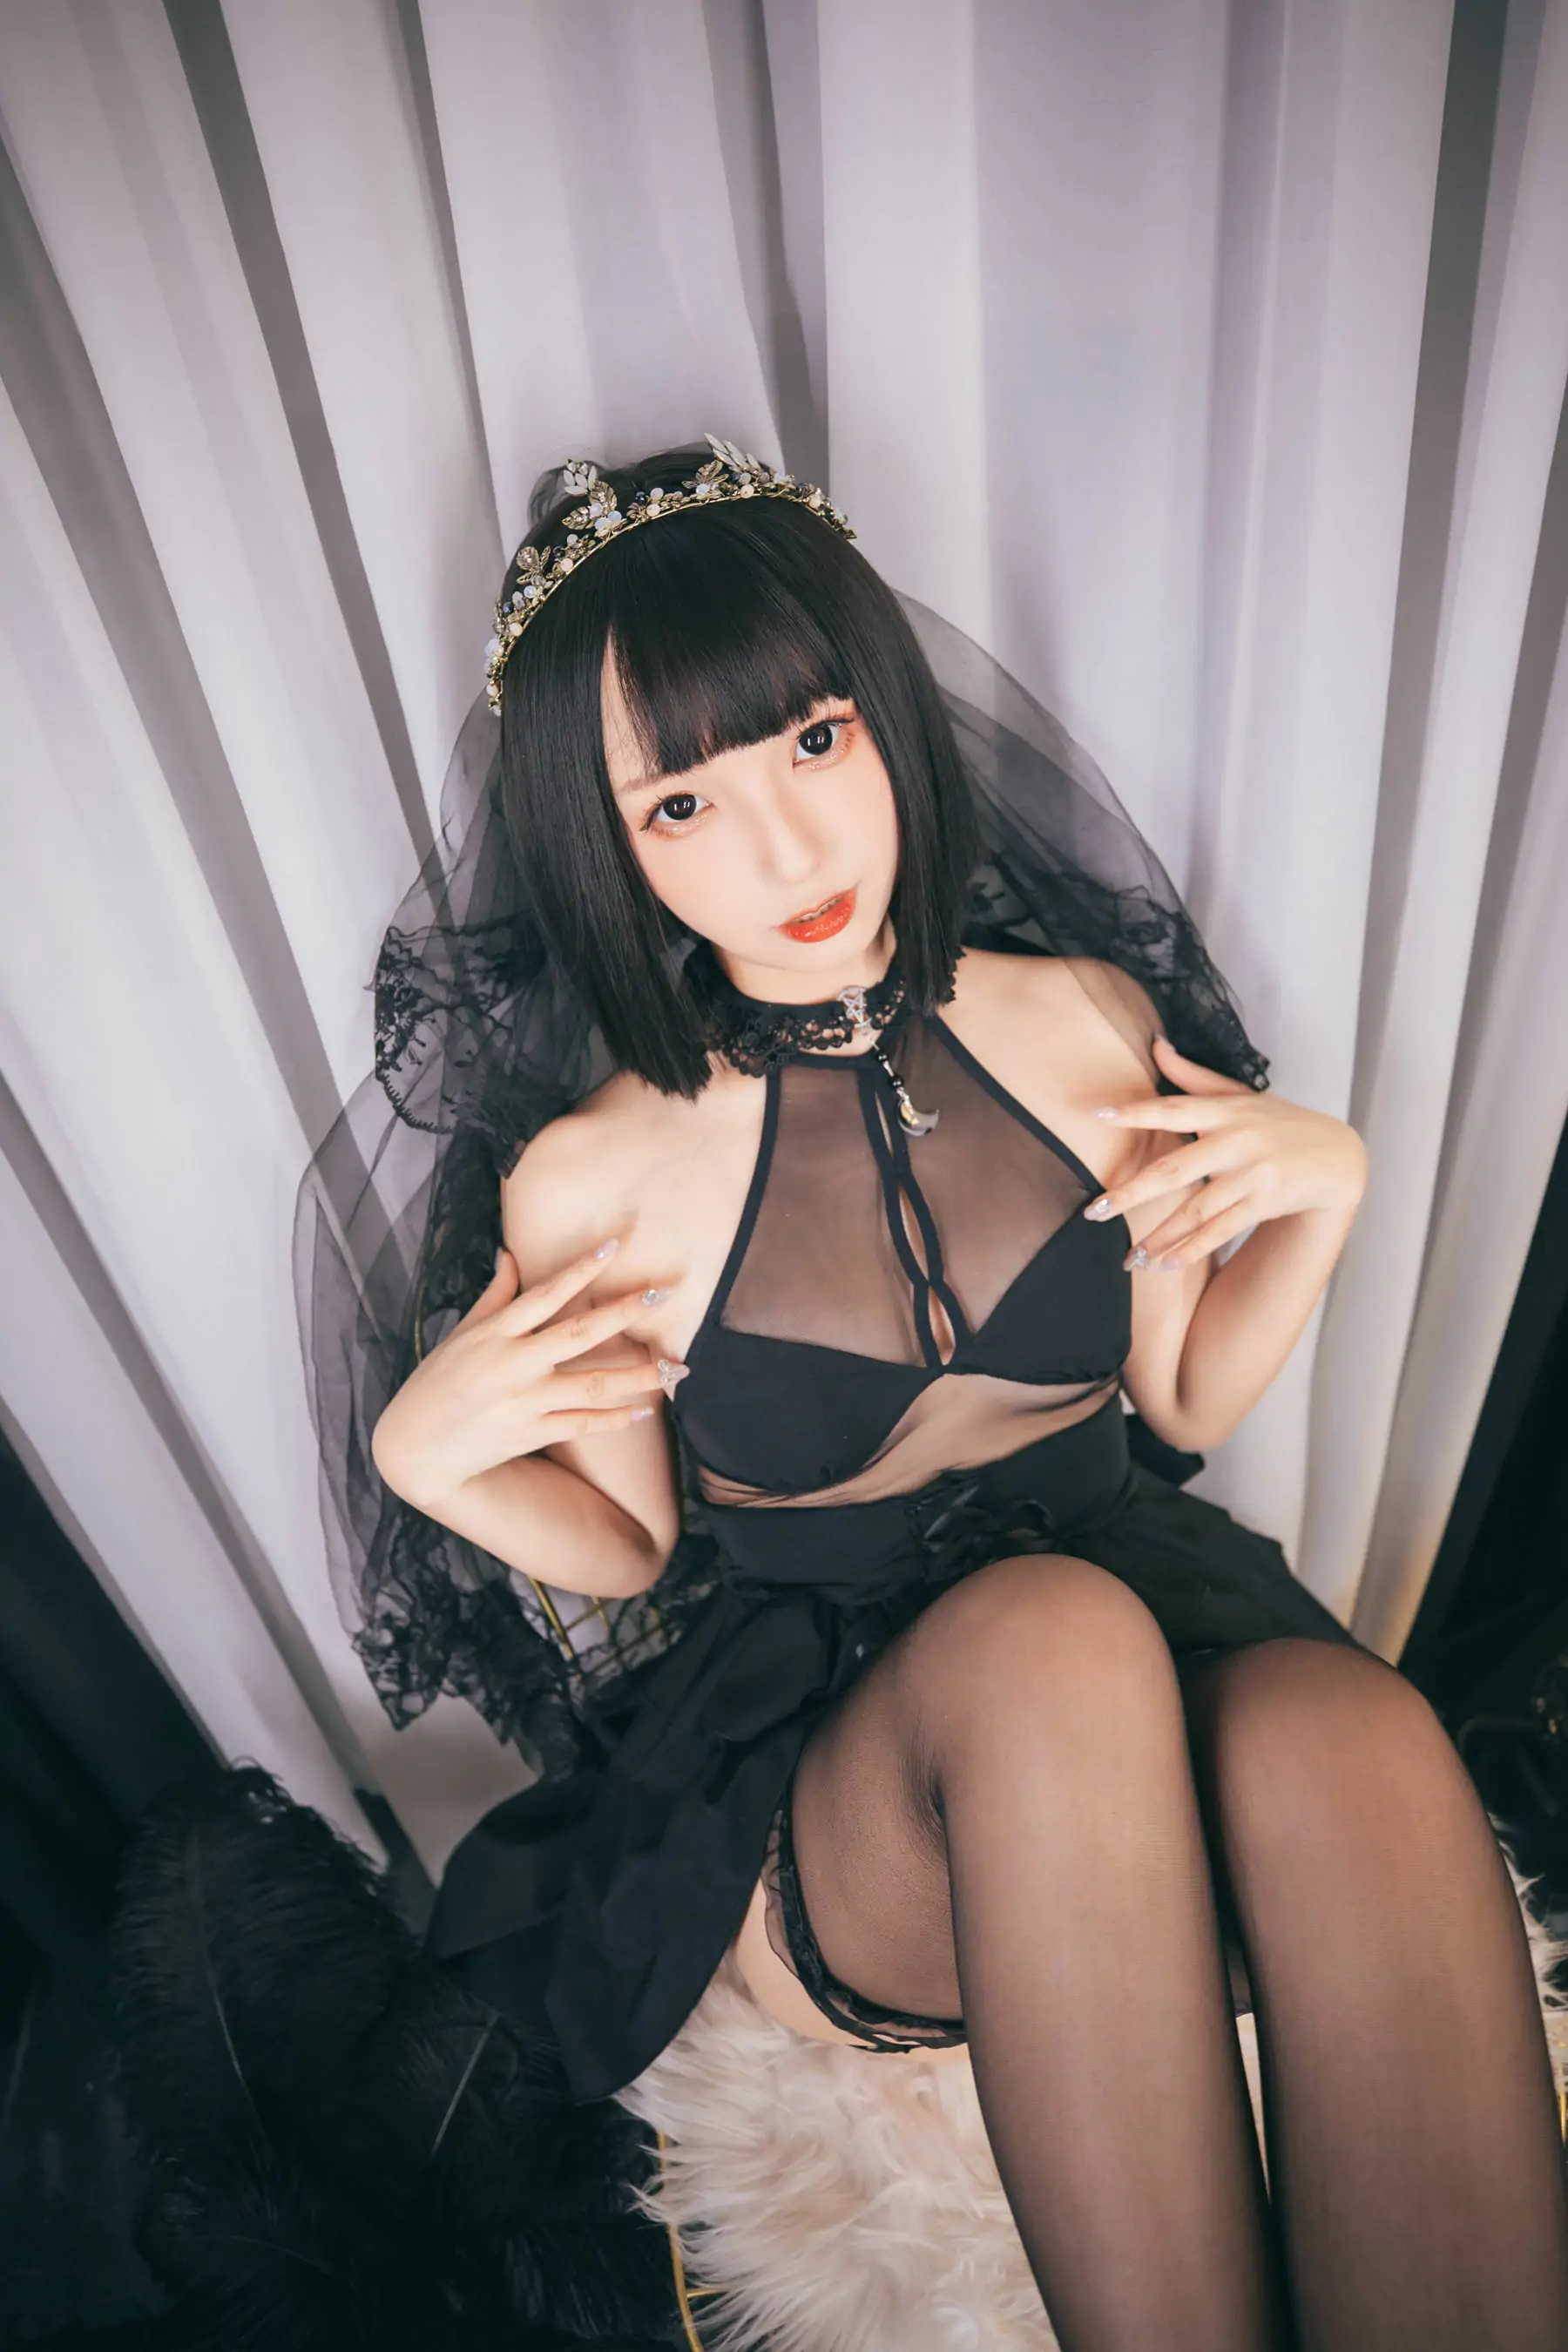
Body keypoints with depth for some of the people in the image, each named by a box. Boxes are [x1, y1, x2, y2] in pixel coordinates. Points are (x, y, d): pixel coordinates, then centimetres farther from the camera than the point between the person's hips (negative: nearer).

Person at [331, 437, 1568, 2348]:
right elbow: (634, 1552, 4)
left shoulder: (1089, 1020, -2)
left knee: (1341, 1728, -34)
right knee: (1051, 1631, -37)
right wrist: (423, 1454, -13)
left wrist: (1321, 1190, -6)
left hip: (1159, 1613, 3)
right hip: (815, 1742, -1)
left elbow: (1184, 1405, 9)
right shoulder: (586, 1182, -9)